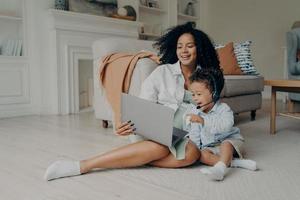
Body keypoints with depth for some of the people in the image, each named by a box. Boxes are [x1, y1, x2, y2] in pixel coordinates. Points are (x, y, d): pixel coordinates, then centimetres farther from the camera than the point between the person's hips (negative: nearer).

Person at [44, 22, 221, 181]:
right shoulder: (163, 72, 3)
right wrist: (127, 125, -25)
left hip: (185, 136, 3)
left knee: (193, 152, -33)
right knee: (161, 147, -38)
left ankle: (136, 158, -24)